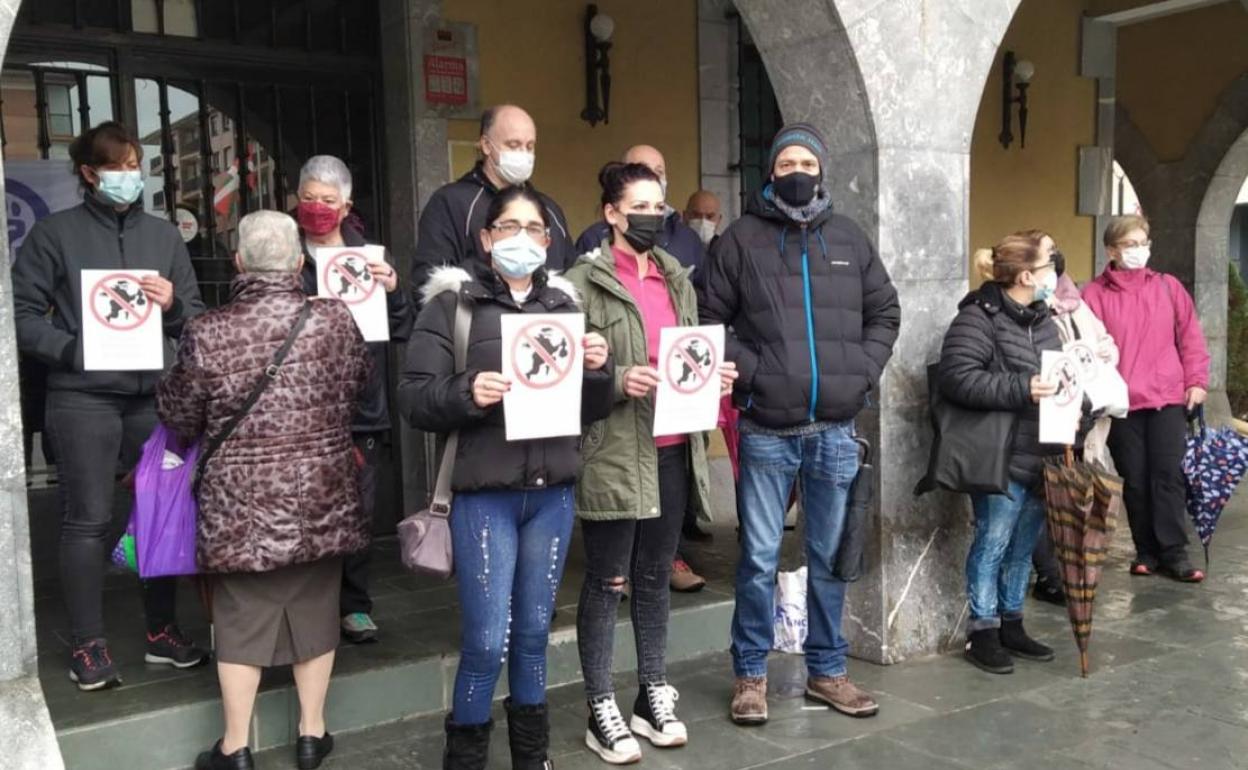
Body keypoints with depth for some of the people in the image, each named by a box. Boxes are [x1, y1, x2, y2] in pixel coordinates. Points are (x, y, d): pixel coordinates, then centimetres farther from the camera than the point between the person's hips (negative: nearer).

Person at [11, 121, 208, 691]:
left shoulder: (163, 234, 14)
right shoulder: (56, 233, 3)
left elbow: (197, 319, 13)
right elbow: (22, 314, -1)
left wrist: (174, 305, -8)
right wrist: (73, 350, -14)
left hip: (155, 394, 4)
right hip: (83, 398, -3)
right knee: (87, 521, 0)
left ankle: (161, 631, 21)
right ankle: (88, 645, 11)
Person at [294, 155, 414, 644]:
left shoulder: (368, 255, 11)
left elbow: (403, 330, 9)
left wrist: (392, 289, -8)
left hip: (362, 406, 3)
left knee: (359, 512, 8)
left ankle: (354, 605, 22)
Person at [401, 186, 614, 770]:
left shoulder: (564, 304, 11)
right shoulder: (453, 302, 0)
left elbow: (593, 409, 12)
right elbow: (413, 398, -6)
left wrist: (598, 370, -8)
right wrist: (466, 393, -24)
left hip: (552, 492, 4)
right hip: (484, 495, -4)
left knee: (534, 632, 14)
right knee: (488, 640, -3)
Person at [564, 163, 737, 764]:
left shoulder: (677, 279, 15)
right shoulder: (585, 281, -5)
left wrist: (714, 374, 2)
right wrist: (617, 380, -23)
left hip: (672, 450, 6)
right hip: (614, 454, -6)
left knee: (655, 576, 15)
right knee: (606, 582, 3)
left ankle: (654, 695, 27)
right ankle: (602, 712, 15)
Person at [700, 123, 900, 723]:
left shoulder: (849, 239, 11)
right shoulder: (742, 238, 1)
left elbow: (885, 312, 16)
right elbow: (711, 318, 1)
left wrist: (863, 370, 2)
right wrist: (747, 370, -12)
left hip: (835, 431, 3)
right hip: (765, 430, -3)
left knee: (830, 556, 12)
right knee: (759, 558, 2)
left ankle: (826, 671, 26)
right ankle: (751, 674, 18)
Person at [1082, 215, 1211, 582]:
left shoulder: (1169, 286, 8)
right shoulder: (1095, 294, 0)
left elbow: (1190, 336, 9)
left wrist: (1197, 381, 2)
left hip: (1169, 398, 1)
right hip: (1121, 402, -1)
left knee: (1168, 476, -1)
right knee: (1135, 480, 6)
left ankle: (1174, 553, 5)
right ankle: (1147, 551, 17)